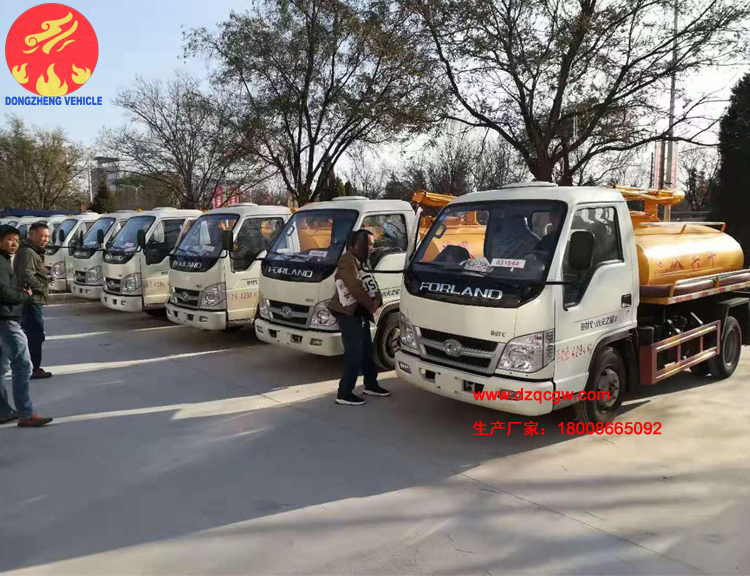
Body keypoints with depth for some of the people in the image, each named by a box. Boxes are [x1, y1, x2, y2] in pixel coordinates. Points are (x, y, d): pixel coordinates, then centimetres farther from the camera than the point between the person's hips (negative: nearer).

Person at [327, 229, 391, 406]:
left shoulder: (363, 261, 15)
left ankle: (371, 385, 33)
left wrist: (378, 300, -7)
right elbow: (355, 288, -23)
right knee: (354, 354, -10)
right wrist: (371, 305, -13)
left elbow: (372, 284, 13)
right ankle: (344, 394, -3)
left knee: (367, 351, 18)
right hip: (349, 314, -10)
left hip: (361, 313, 10)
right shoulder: (348, 261, -16)